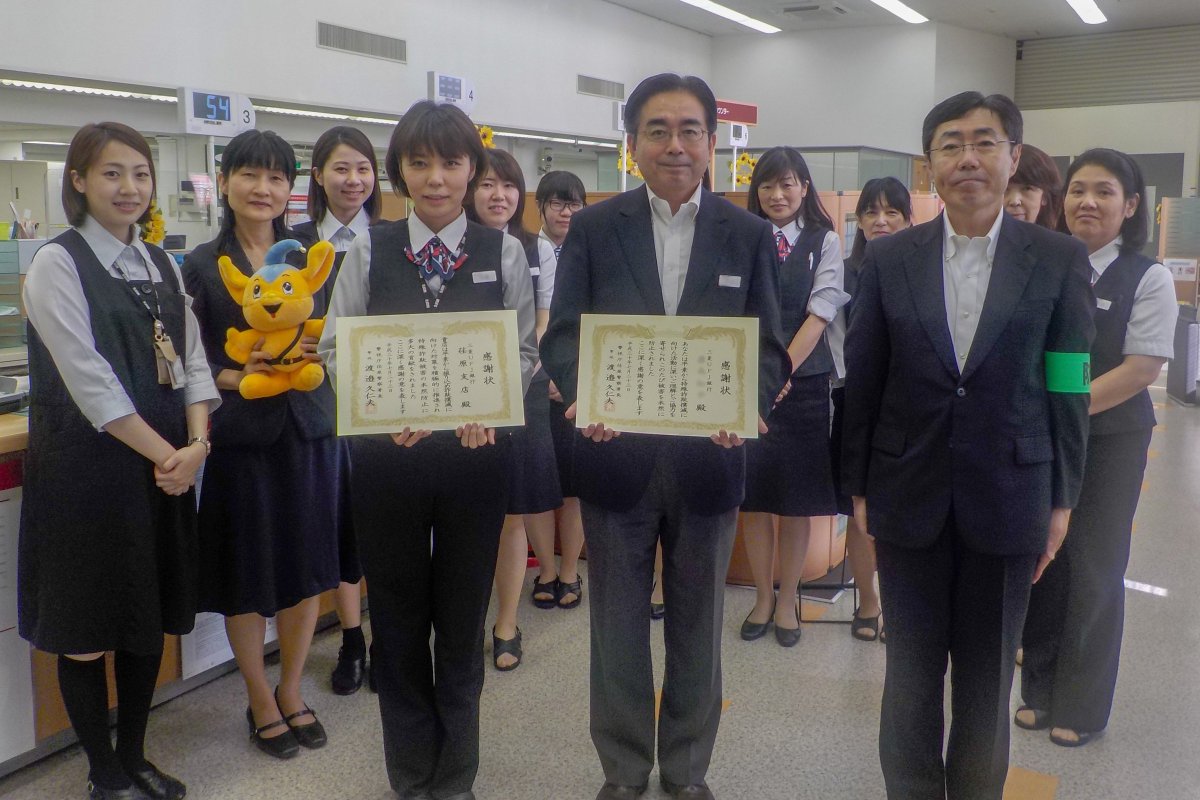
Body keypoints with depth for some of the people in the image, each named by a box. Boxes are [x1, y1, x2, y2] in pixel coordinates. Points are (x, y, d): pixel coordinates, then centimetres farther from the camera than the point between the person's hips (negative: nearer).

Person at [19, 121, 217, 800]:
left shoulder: (161, 264, 11)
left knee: (150, 620, 14)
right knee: (87, 634, 6)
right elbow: (89, 379, -15)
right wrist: (164, 453, -15)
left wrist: (196, 445, -8)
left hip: (167, 466, 6)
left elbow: (191, 360, 6)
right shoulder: (58, 264, -8)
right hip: (88, 470, -6)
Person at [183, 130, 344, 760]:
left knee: (307, 568, 11)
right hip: (240, 434, -2)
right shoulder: (201, 266, 0)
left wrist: (319, 352, -13)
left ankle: (291, 691, 31)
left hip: (308, 429, 3)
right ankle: (261, 703, 27)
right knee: (244, 574, 7)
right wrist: (236, 377, -20)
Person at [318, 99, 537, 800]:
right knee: (398, 618, 13)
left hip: (477, 450, 0)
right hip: (386, 452, 1)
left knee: (464, 618, 12)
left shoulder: (504, 253, 1)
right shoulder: (368, 251, 2)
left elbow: (524, 350, 1)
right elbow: (337, 348, 0)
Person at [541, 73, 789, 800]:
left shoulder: (749, 235, 2)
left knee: (697, 624, 15)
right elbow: (562, 335, -3)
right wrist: (584, 393, -25)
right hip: (616, 454, 0)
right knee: (618, 623, 13)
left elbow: (769, 347, 0)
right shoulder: (594, 228, 1)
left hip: (708, 457, 1)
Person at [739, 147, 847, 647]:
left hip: (803, 383, -1)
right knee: (753, 498, 8)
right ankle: (763, 596, 24)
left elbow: (819, 314, -7)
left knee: (796, 501, 8)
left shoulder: (824, 242, 1)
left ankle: (788, 598, 24)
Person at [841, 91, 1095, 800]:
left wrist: (1062, 501, 1)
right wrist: (860, 487, 3)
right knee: (912, 668, 12)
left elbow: (1069, 389, 0)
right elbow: (862, 383, 2)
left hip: (1009, 498, 0)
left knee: (988, 674, 13)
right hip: (910, 496, 1)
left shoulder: (1061, 260, -2)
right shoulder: (889, 259, 0)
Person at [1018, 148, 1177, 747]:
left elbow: (1142, 367, -12)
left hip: (1111, 438, -2)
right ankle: (1040, 690, 28)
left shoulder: (1148, 278, -6)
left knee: (1093, 569, 6)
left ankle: (1080, 706, 24)